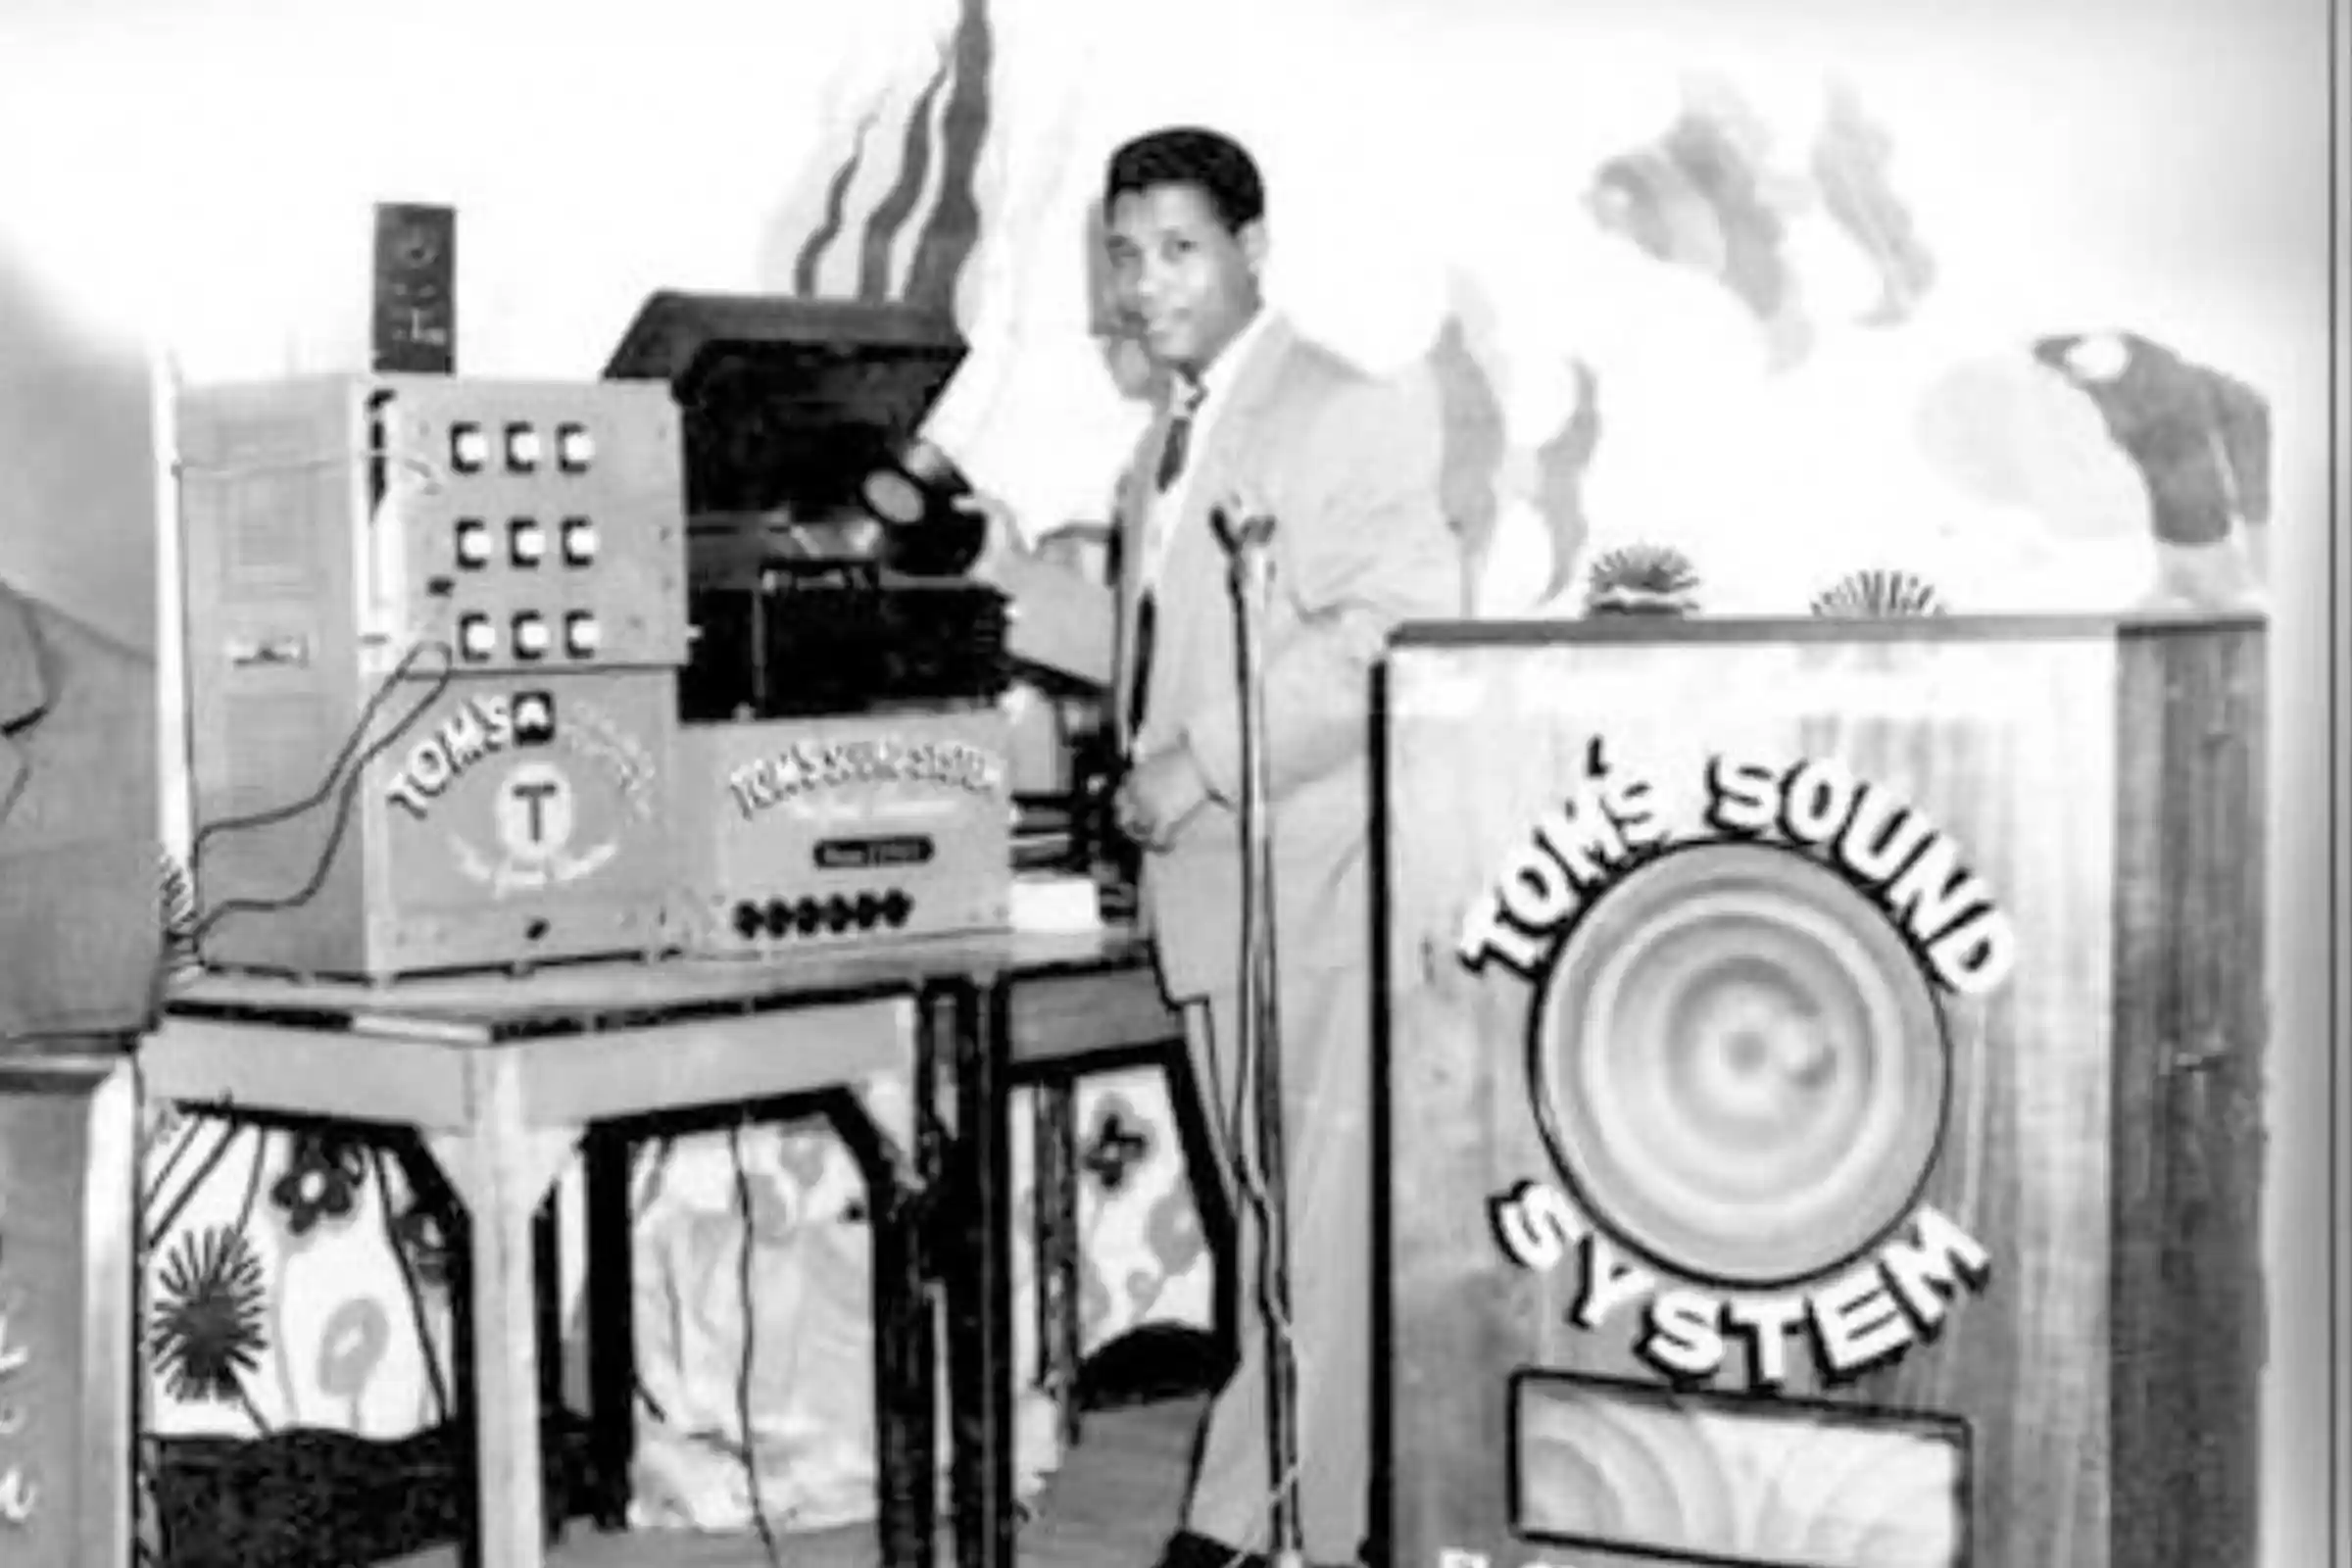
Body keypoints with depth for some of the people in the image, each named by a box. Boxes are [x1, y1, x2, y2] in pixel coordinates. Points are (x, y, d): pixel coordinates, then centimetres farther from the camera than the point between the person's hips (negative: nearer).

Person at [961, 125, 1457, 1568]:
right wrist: (1023, 581, 11)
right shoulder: (1168, 443, 18)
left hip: (1315, 889, -8)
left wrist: (1196, 772, -20)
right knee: (1275, 1218, 13)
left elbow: (1392, 641, -20)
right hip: (1206, 884, 9)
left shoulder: (1352, 416, -8)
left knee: (1315, 1219, -4)